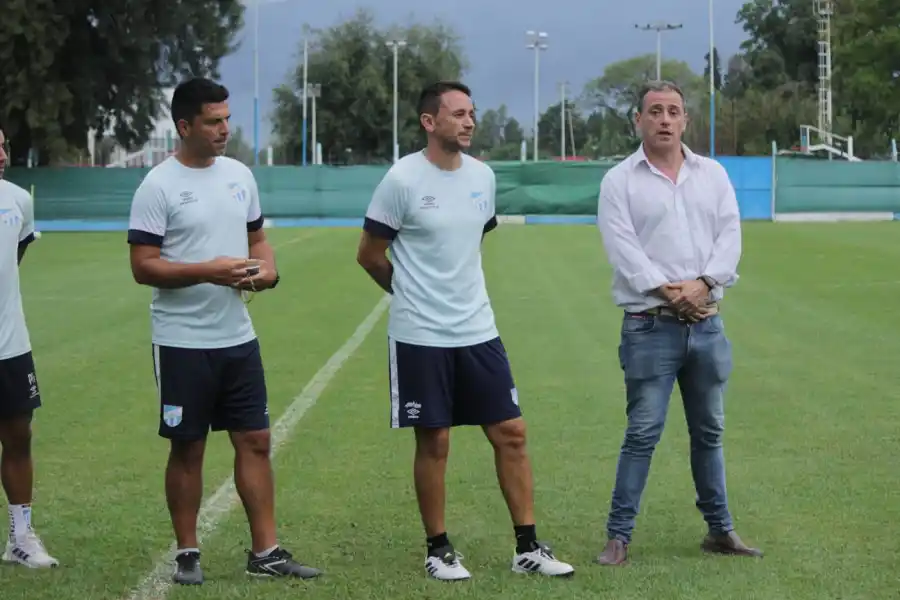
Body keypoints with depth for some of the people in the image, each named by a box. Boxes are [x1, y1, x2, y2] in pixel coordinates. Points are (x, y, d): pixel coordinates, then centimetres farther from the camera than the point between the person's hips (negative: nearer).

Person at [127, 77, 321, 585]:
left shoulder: (240, 175, 8)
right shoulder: (159, 186, -11)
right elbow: (144, 267, -14)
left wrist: (268, 267, -3)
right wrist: (208, 271, -23)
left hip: (239, 337, 6)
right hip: (183, 342, -5)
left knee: (256, 441, 5)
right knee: (188, 447, 4)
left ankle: (266, 552, 12)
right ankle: (187, 554, 15)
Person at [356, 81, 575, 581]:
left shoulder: (483, 176, 5)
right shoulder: (403, 179, -11)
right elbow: (369, 255, -3)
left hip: (478, 331, 5)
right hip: (421, 336, -5)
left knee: (511, 433, 3)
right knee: (434, 443, 3)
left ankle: (528, 547, 11)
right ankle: (438, 549, 17)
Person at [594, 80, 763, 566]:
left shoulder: (713, 175, 12)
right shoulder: (620, 181, 0)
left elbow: (730, 234, 3)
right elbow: (622, 247, -10)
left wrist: (703, 283, -12)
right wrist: (669, 291, -17)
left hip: (706, 323, 4)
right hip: (650, 326, -4)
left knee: (709, 431, 13)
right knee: (643, 432, -7)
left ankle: (720, 529, 22)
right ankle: (618, 535, -2)